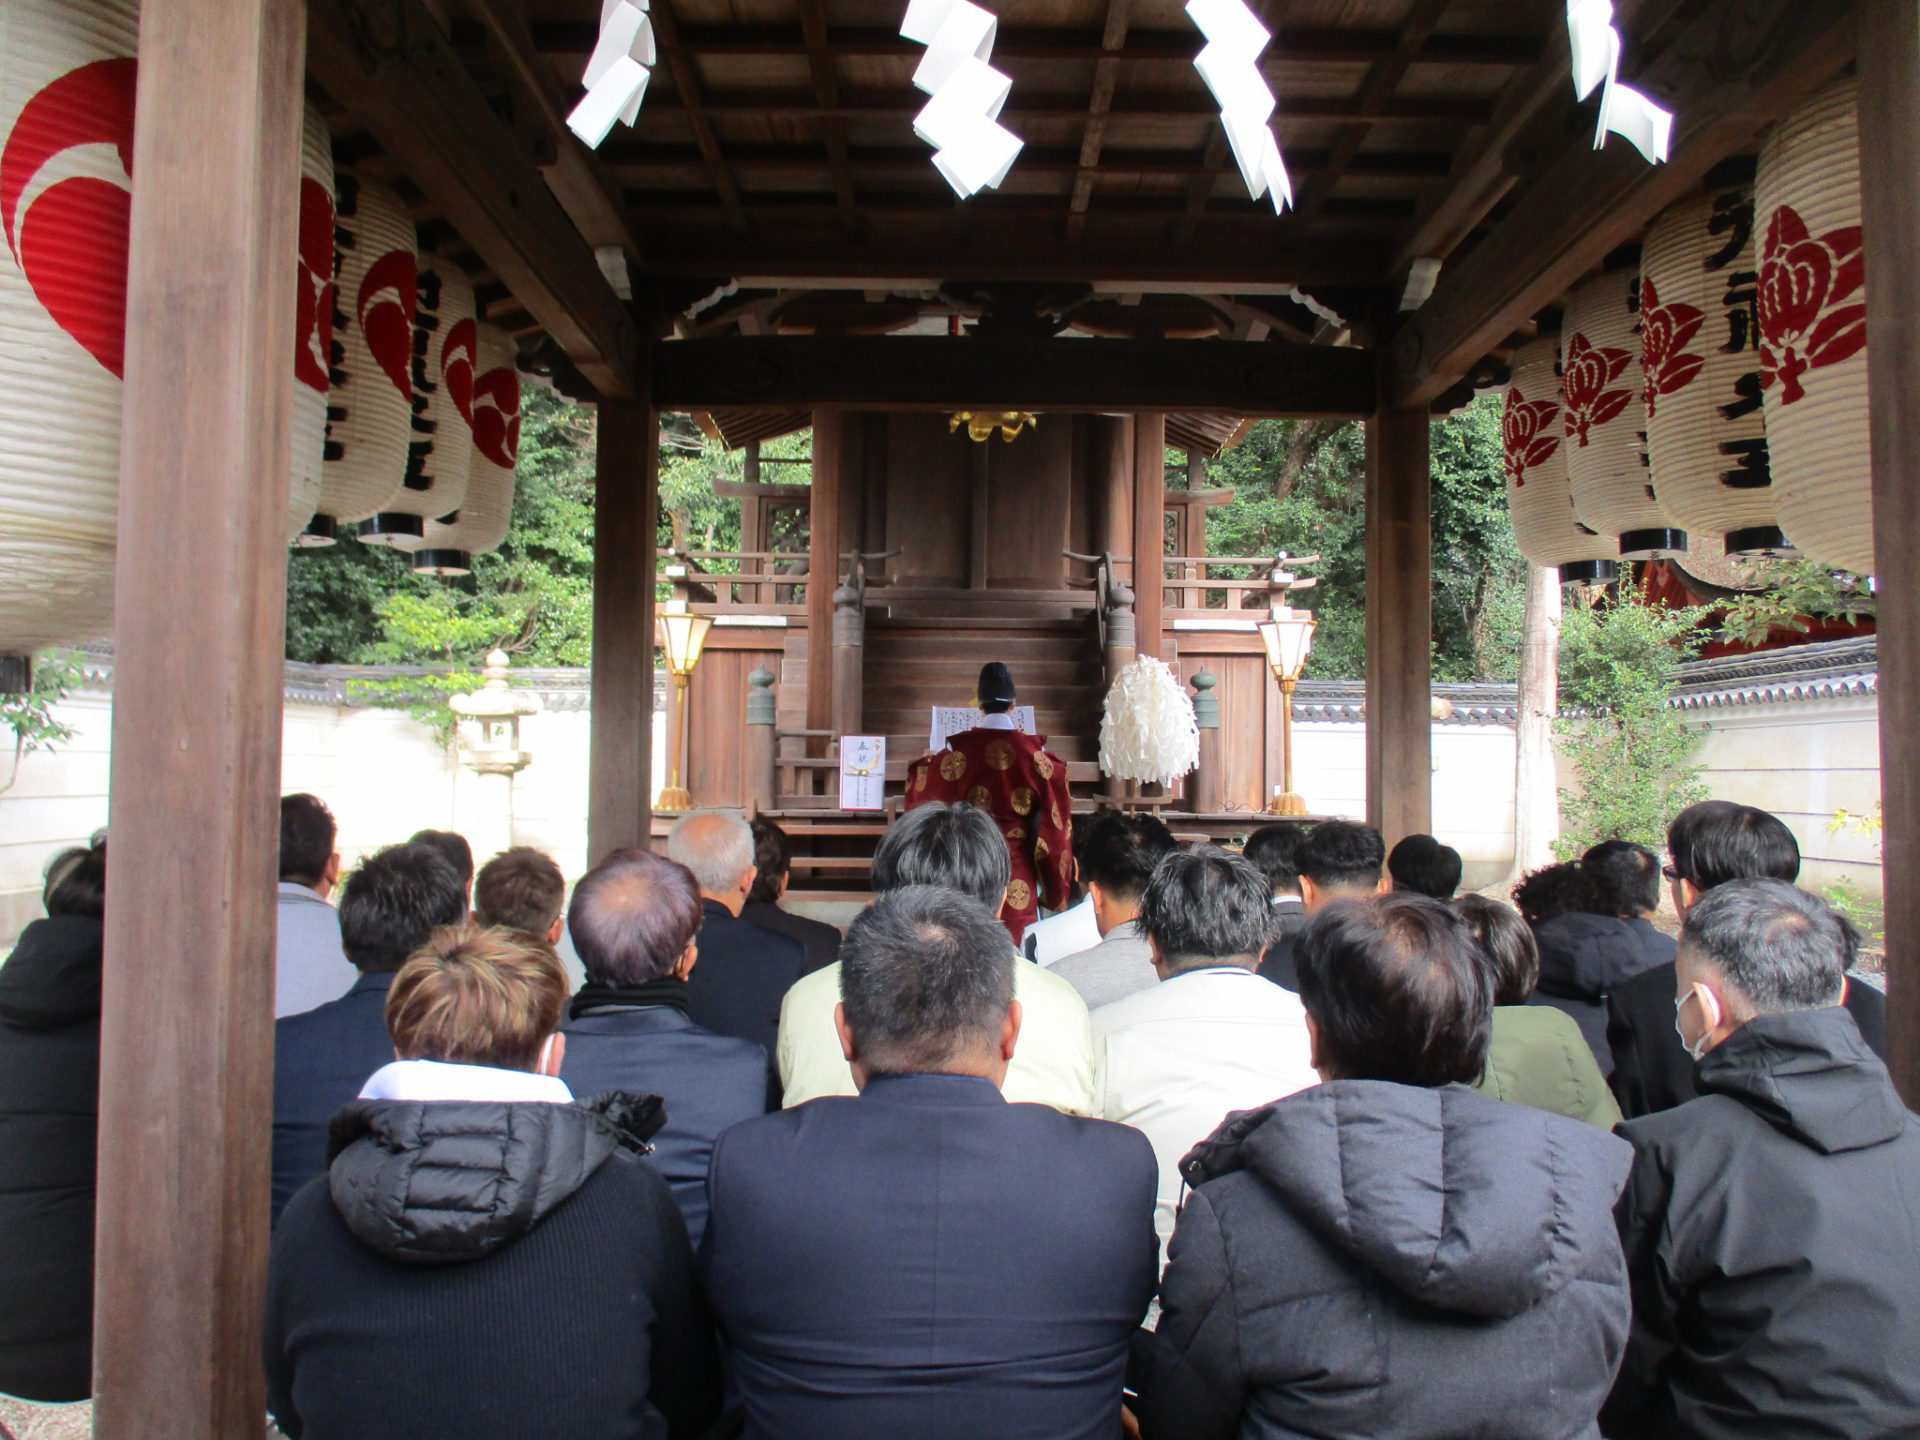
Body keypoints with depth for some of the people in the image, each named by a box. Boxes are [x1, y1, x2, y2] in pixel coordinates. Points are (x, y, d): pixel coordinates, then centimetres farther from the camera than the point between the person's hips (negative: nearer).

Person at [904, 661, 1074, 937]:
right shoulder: (1037, 754, -4)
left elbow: (925, 799, 10)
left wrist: (921, 766, 33)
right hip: (1020, 872, 0)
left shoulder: (958, 752, -6)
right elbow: (1055, 825, -1)